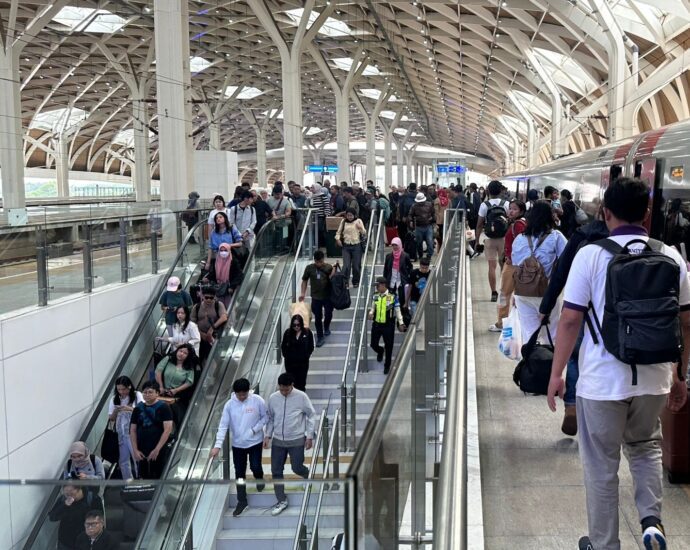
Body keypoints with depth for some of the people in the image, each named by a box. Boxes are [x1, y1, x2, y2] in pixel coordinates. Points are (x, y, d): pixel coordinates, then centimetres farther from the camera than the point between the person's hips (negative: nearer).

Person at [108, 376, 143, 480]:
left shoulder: (137, 395, -3)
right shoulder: (115, 399, 7)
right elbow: (111, 418, 9)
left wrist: (130, 409, -26)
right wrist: (115, 411, -13)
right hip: (120, 433, 4)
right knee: (123, 460, 7)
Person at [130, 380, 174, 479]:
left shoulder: (163, 407, -4)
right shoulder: (138, 409, 8)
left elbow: (168, 429, -11)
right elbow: (133, 430, 10)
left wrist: (157, 449, -15)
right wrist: (135, 450, -1)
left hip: (159, 452, -4)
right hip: (141, 452, 4)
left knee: (159, 479, -4)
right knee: (145, 479, 6)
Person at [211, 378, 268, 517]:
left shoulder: (258, 401, -14)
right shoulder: (229, 404, -11)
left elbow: (265, 417, -3)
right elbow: (223, 426, -12)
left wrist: (254, 429, -18)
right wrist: (218, 445, -20)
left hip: (255, 442, -2)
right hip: (237, 444, 2)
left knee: (255, 466, 1)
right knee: (239, 473, 7)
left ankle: (259, 479, 39)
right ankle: (242, 501, 20)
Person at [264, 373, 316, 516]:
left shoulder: (301, 397, -13)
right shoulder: (273, 398, -4)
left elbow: (311, 416, -4)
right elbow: (270, 418, 9)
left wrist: (310, 436, -7)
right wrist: (268, 435, 3)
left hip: (297, 440, -3)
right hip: (278, 440, 3)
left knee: (297, 468, 1)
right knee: (276, 471, 4)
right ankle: (282, 500, 16)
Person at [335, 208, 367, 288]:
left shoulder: (358, 221, 1)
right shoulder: (343, 222, 6)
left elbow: (364, 234, 2)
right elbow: (339, 232, 15)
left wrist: (360, 228, -18)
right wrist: (338, 239, -3)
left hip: (356, 246, -1)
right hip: (346, 246, 1)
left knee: (356, 266, 5)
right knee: (346, 265, -8)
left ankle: (356, 282, 21)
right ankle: (345, 282, -1)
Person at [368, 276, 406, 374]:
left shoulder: (393, 297, -10)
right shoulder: (375, 297, 2)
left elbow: (397, 311, -3)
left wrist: (401, 323, -6)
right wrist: (371, 313, -9)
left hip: (388, 325, -3)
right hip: (376, 324, 4)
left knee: (389, 346, 6)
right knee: (373, 344, 7)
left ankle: (387, 366, 25)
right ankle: (380, 351, 43)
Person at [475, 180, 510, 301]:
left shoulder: (484, 205, -5)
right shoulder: (506, 204, -3)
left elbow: (479, 225, -3)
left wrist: (477, 240, 5)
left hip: (490, 240, -1)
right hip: (504, 239, 1)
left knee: (492, 266, 1)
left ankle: (494, 293, 0)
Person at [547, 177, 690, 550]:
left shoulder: (590, 255, -11)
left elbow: (570, 320, -11)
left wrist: (556, 373, -1)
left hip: (602, 379, -3)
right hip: (654, 377, 3)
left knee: (602, 467, 11)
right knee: (645, 446, 28)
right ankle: (651, 520, 12)